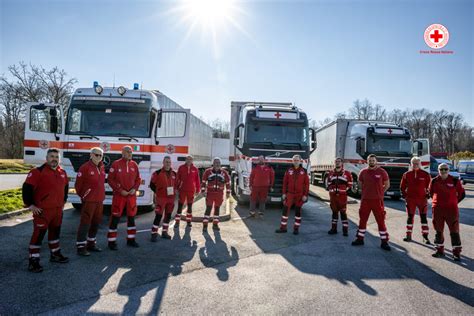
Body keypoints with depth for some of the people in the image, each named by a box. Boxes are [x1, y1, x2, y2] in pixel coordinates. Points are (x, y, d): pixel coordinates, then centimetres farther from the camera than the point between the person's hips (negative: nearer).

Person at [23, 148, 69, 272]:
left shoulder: (62, 172, 9)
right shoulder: (38, 171, -14)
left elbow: (65, 187, 25)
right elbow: (27, 188, -15)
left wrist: (63, 201, 22)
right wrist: (30, 205, -14)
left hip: (58, 209, 7)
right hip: (42, 210, -7)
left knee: (55, 232, 19)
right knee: (38, 234, -3)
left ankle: (55, 254, 34)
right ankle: (33, 261, 5)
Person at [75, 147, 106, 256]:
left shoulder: (102, 167, 10)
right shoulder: (85, 167, -11)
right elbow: (78, 185, -8)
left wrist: (101, 194, 13)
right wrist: (82, 196, 0)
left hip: (99, 200, 7)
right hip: (88, 200, -7)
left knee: (96, 222, 15)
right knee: (85, 223, -4)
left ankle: (91, 243, 29)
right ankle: (81, 247, 4)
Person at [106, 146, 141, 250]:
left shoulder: (134, 165, 5)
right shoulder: (116, 164, -8)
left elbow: (138, 179, 11)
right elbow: (110, 179, -8)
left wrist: (135, 189, -5)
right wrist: (120, 190, -13)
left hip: (132, 195, 5)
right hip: (119, 195, -5)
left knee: (131, 217, 12)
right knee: (115, 218, -2)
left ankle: (131, 239, 26)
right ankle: (112, 241, 9)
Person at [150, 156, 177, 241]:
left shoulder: (174, 174, 8)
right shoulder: (157, 173, -8)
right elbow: (152, 184, -1)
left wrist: (174, 192, 11)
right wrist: (157, 192, -1)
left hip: (171, 198, 6)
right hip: (161, 198, -6)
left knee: (168, 215, 12)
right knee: (159, 216, -9)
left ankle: (164, 232, 25)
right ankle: (154, 234, 0)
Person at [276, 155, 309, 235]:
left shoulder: (304, 171, -1)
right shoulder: (289, 170, 4)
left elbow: (306, 184, -1)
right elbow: (285, 182, 5)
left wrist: (305, 195, -7)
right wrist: (284, 193, 1)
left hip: (299, 194, -1)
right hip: (290, 193, 1)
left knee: (298, 211, 6)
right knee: (285, 210, -1)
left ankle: (296, 228, 16)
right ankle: (283, 228, 8)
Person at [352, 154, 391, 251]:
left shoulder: (382, 172, -4)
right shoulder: (363, 172, 3)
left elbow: (387, 184, 7)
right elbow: (360, 184, 18)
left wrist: (380, 193, 5)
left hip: (377, 200, -3)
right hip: (365, 200, 3)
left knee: (381, 221, 1)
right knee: (362, 220, 10)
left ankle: (384, 242, 10)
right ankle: (360, 239, 22)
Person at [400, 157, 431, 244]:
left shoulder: (425, 174, -1)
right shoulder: (406, 174, 2)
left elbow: (429, 186, 8)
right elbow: (402, 186, 11)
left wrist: (427, 195, 0)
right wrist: (404, 196, 6)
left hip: (422, 199, -1)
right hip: (410, 199, 1)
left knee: (423, 217, 1)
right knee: (410, 217, 6)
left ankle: (425, 236, 8)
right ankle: (408, 235, 15)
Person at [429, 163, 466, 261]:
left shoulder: (454, 181, -4)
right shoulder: (434, 181, 2)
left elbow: (462, 194, 6)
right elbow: (431, 193, 17)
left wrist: (454, 202, 5)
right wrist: (437, 201, 10)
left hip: (451, 209, -2)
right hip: (437, 209, 2)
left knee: (454, 231, 0)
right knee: (438, 230, 10)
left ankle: (456, 252, 9)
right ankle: (440, 250, 23)